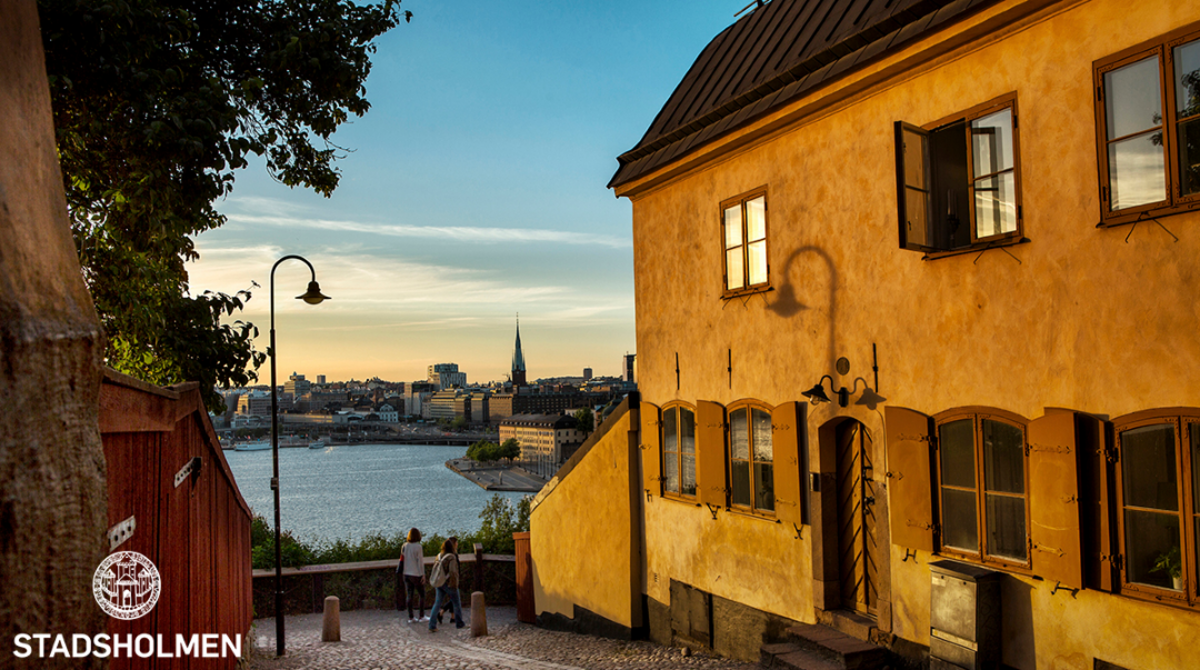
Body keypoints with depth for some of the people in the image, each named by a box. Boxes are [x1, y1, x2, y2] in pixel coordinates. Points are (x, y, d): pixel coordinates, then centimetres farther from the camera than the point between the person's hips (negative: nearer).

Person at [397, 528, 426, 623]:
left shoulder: (404, 546, 1)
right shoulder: (418, 547, -15)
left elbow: (402, 559, 6)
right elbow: (420, 562, -14)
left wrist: (403, 571, 16)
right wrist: (423, 574, -9)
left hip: (407, 574, 5)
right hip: (416, 574, -5)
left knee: (409, 595, 8)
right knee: (421, 594, 8)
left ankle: (410, 617, 10)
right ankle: (422, 616, 10)